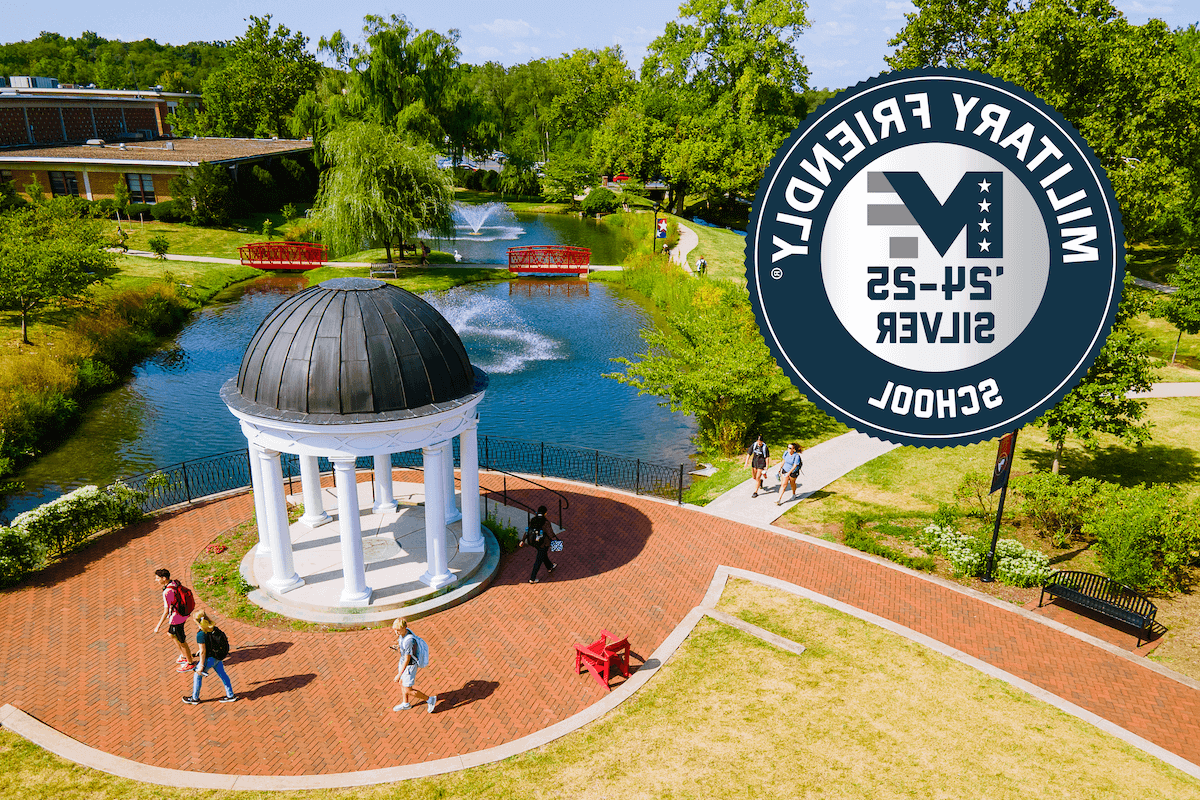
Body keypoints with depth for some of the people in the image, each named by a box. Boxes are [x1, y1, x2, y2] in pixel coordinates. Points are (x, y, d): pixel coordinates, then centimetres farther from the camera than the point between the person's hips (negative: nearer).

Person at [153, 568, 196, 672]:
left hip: (176, 618, -9)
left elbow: (166, 611, -26)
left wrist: (158, 626, -18)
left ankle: (190, 663, 26)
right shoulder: (175, 583, -2)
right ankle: (184, 656, 42)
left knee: (181, 641, 9)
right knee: (171, 634, 28)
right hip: (182, 614, 9)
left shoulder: (167, 592, -29)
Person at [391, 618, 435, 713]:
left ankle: (430, 699, 20)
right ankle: (405, 704, 49)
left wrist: (399, 675, -27)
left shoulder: (409, 641, -38)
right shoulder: (404, 631, -11)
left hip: (409, 666, -9)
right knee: (401, 683, 26)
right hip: (403, 660, 9)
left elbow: (407, 660, -31)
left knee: (408, 690, 4)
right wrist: (397, 646, -3)